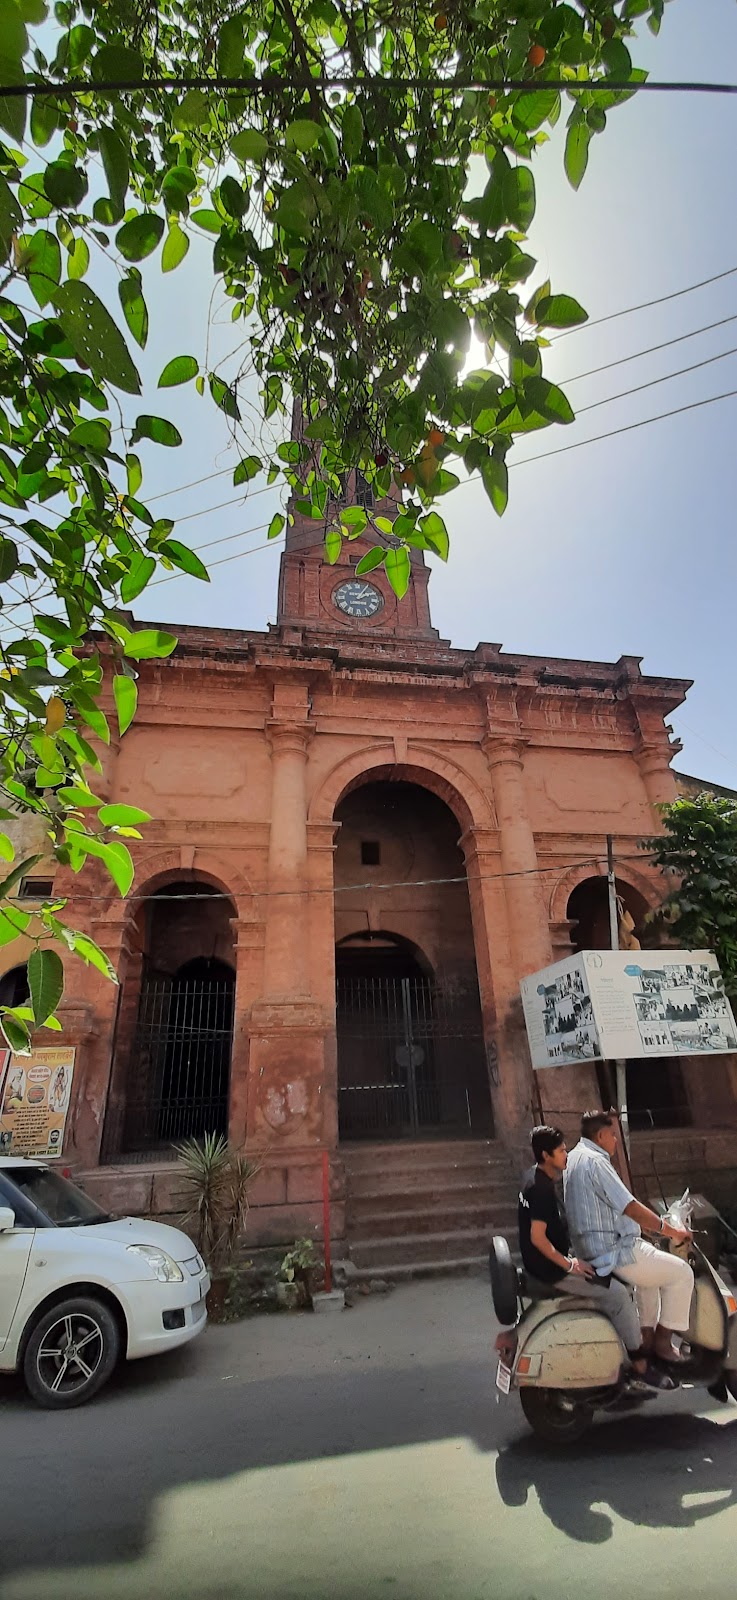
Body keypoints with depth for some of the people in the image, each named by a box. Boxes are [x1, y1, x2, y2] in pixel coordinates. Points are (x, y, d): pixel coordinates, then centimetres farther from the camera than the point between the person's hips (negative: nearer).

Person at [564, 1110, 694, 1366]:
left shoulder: (575, 1157, 12)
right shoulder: (594, 1161, -20)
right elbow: (632, 1208, -21)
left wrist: (657, 1227, 19)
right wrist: (671, 1231, -8)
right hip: (613, 1253, -10)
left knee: (652, 1267, 31)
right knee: (681, 1273, 3)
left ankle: (647, 1337, 32)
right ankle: (663, 1341, 12)